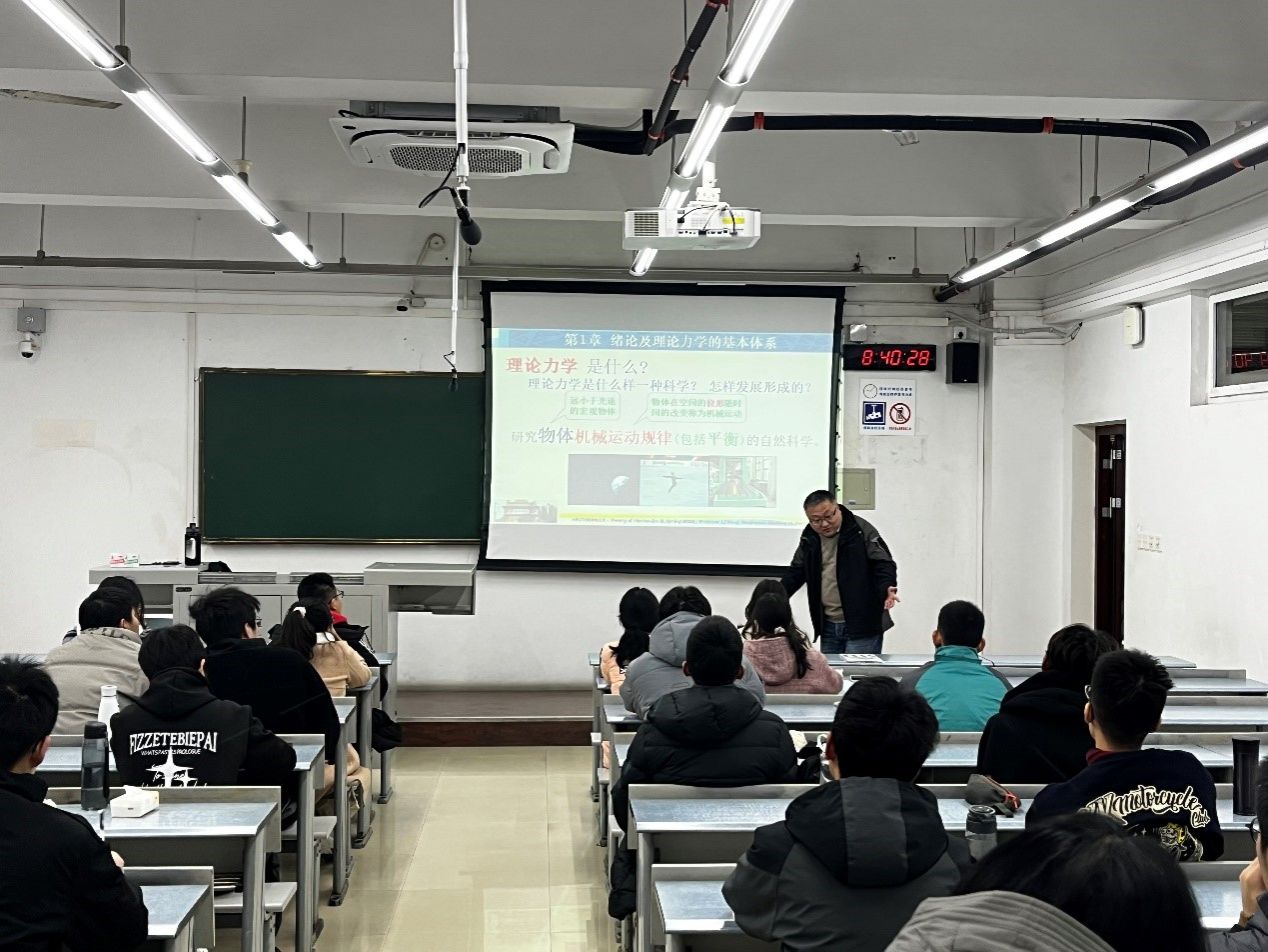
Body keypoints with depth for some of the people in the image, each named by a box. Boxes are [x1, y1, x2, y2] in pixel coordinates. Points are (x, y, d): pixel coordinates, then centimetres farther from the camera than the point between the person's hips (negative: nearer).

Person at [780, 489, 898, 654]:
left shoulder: (862, 530, -8)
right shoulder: (809, 538, 8)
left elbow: (884, 564, -9)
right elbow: (796, 572, 18)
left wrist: (887, 588, -28)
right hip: (827, 626, 6)